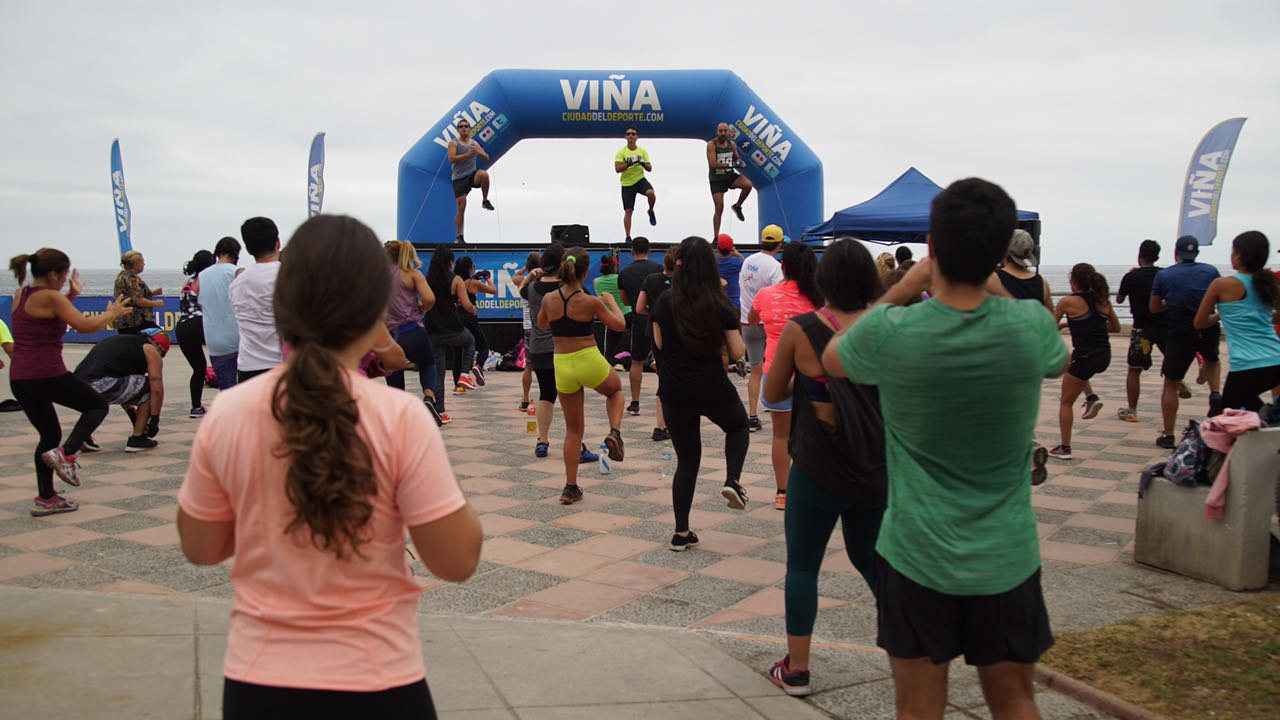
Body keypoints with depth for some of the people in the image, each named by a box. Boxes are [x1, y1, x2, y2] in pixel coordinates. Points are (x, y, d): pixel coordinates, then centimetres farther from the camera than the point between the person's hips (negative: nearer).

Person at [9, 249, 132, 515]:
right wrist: (112, 314, 0)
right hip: (47, 374, -8)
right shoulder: (50, 297, -11)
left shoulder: (21, 294, 14)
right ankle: (66, 453, -9)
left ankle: (46, 499, 18)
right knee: (97, 406, 13)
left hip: (19, 378, 8)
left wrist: (72, 294, 31)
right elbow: (85, 325, -16)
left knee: (49, 435, 19)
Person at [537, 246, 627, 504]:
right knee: (615, 390, 32)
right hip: (589, 361, -3)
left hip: (562, 365, 3)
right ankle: (614, 432, 6)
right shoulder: (590, 302, -12)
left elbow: (542, 324, 18)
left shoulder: (549, 299, -3)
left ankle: (570, 487, 14)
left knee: (573, 429, 15)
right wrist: (611, 302, 17)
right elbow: (619, 325, 2)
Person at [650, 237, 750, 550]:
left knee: (687, 460, 15)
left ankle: (681, 533, 15)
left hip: (674, 392, 2)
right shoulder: (720, 306, -9)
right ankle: (733, 481, 6)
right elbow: (737, 351, -5)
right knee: (738, 426, 31)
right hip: (713, 389, -2)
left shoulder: (664, 303, -5)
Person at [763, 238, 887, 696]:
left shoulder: (800, 330, -11)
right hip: (877, 467, 4)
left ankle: (796, 670, 17)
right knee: (871, 559, 22)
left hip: (819, 468, -3)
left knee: (802, 566, 11)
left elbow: (772, 394, 1)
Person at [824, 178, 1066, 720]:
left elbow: (831, 360, 6)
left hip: (916, 555, -1)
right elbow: (1059, 362, 14)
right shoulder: (1030, 326, -13)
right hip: (1007, 556, 2)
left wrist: (903, 289, 6)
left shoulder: (888, 332, -18)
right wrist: (993, 286, 11)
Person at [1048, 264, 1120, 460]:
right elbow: (1116, 327, 18)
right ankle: (1092, 398, 19)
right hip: (1104, 357, 6)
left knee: (1066, 403, 9)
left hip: (1085, 358, -6)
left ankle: (1065, 448, 11)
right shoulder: (1103, 300, 8)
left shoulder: (1069, 302, -8)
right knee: (1069, 363, 36)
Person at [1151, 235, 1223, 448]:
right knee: (1212, 360, 36)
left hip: (1181, 333, -2)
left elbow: (1154, 308, 6)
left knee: (1171, 384, 8)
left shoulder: (1163, 275, -1)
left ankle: (1168, 436, 10)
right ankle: (1215, 394, 10)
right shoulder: (1210, 270, 3)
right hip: (1209, 330, 2)